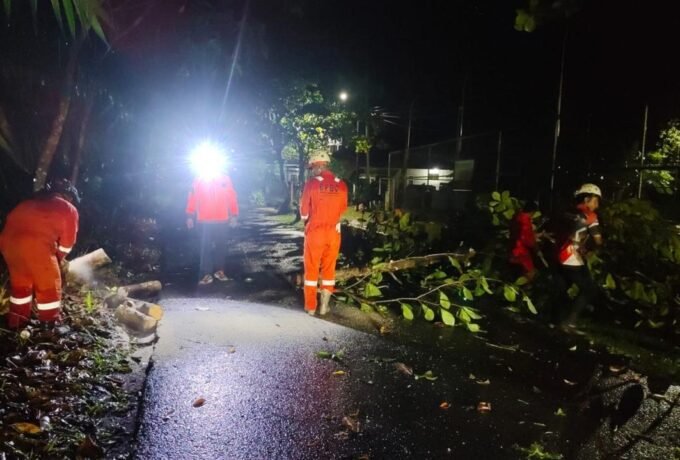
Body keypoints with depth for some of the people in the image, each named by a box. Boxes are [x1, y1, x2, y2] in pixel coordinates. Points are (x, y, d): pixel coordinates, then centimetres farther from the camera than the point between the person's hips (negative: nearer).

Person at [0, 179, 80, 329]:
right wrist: (59, 258, 34)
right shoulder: (69, 209, 15)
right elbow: (67, 240, 16)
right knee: (49, 285, 12)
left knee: (20, 281, 25)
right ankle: (51, 323, 21)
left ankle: (17, 321, 37)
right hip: (36, 244, -6)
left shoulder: (34, 201, 31)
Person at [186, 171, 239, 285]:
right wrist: (190, 216, -2)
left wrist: (234, 215, 1)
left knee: (221, 245, 7)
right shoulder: (199, 180, 4)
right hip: (204, 221, -1)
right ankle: (206, 274, 1)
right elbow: (192, 198, 3)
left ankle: (219, 270, 19)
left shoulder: (225, 179, 6)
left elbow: (232, 197, 5)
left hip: (222, 220, 2)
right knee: (205, 247, -2)